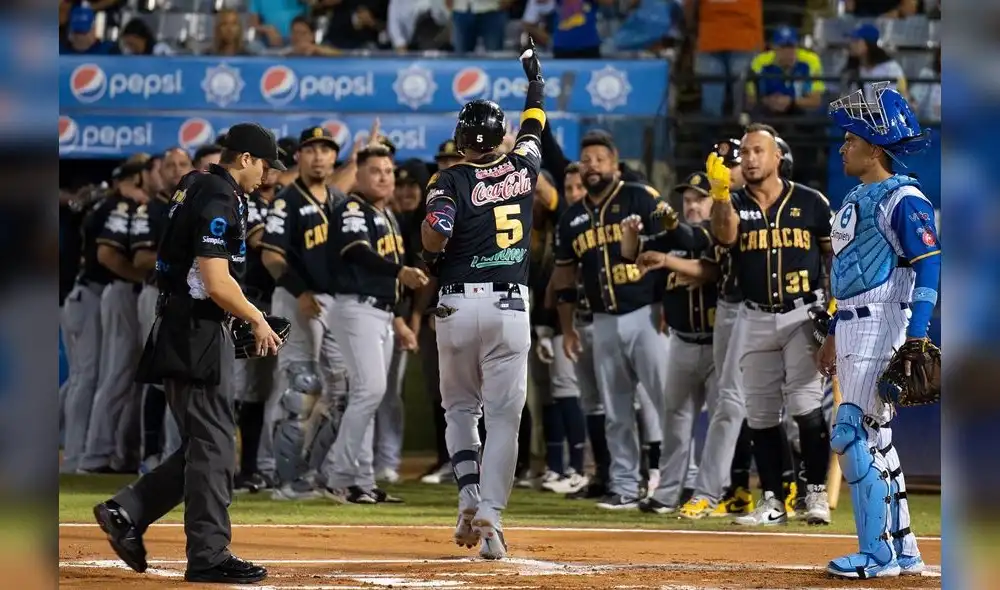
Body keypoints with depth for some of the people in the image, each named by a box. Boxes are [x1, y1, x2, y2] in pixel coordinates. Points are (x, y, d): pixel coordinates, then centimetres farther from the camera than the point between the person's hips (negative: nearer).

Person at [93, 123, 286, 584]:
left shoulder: (197, 189, 16)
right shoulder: (220, 201, -15)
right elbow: (216, 283, -23)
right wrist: (257, 320, -9)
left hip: (182, 332, 10)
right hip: (197, 333, -10)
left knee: (206, 444, 13)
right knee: (213, 445, -6)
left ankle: (127, 511, 10)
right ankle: (208, 558, -4)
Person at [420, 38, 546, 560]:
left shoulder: (452, 181, -4)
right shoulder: (522, 167, 5)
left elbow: (434, 236, -20)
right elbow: (535, 123, 26)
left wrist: (430, 260, 2)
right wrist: (535, 78, 42)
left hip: (457, 304, -1)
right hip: (510, 306, 1)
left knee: (460, 408, 17)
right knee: (504, 417, 0)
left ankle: (469, 497, 0)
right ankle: (490, 517, -10)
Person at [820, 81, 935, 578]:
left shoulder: (903, 200, -13)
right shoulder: (856, 198, 17)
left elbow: (929, 266, -18)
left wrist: (916, 337, -25)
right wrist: (834, 333, 25)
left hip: (883, 328, -10)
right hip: (853, 329, 10)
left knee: (853, 435, -13)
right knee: (873, 440, 11)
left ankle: (878, 553, -9)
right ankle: (903, 552, 17)